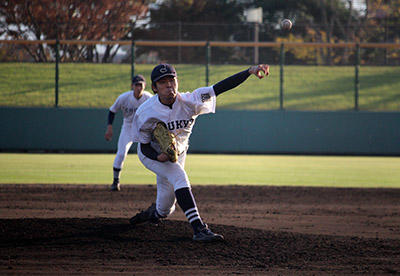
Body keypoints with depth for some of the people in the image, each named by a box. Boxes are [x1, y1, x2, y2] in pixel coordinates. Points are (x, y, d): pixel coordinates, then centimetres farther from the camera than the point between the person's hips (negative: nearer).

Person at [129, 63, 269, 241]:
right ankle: (199, 229, -35)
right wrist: (159, 157, -41)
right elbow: (144, 146, -18)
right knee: (179, 177, -31)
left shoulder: (189, 101, -25)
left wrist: (250, 71, -46)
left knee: (165, 209, 8)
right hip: (151, 154, -3)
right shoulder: (144, 113, -27)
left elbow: (221, 87, -34)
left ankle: (153, 214, 46)